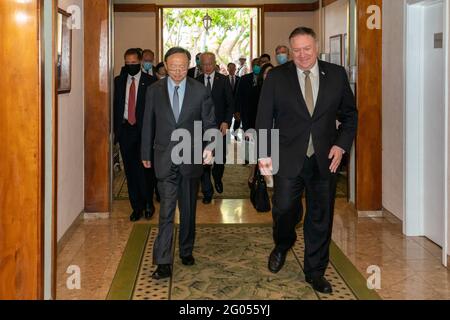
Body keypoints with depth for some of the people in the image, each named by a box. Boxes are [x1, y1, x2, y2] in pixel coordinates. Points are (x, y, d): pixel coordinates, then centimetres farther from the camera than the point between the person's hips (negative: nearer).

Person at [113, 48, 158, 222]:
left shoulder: (150, 82, -1)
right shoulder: (119, 81, 10)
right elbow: (116, 105, 13)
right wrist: (117, 129, 7)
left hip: (144, 130, -3)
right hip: (125, 129, 4)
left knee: (145, 168, -8)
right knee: (130, 170, 6)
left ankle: (148, 203, 11)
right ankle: (137, 207, 15)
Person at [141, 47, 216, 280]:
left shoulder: (200, 91, -1)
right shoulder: (154, 91, 1)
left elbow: (209, 123, 1)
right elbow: (148, 125, 8)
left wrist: (209, 147, -14)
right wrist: (146, 154, 11)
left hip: (191, 158, 1)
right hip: (165, 159, -1)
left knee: (188, 209, 14)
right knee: (167, 210, -8)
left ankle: (186, 251, 32)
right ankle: (163, 263, -7)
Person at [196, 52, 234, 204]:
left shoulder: (223, 80, 3)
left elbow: (230, 103, 2)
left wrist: (226, 122, -9)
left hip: (219, 125, 0)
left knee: (220, 159, 0)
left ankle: (217, 179, 33)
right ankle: (207, 191, 12)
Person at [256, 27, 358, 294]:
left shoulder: (337, 75, 4)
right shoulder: (276, 77, 0)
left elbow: (350, 114, 9)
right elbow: (264, 119, 0)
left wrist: (342, 145, -4)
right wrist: (264, 154, -6)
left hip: (325, 159, 2)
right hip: (288, 159, -1)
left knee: (321, 218, 9)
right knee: (285, 209, -2)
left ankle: (316, 272, 25)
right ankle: (283, 244, 33)